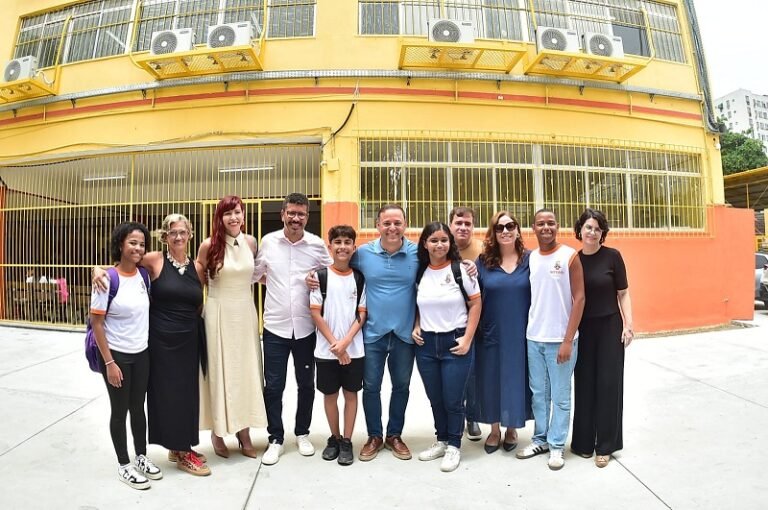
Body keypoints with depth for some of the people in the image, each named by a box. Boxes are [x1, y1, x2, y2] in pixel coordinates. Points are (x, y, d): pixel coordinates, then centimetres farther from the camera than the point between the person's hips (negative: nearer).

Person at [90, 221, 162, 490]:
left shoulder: (144, 275, -1)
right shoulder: (108, 279, -17)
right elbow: (96, 324, -15)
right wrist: (109, 362, -15)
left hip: (142, 354, 5)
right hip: (117, 356, -5)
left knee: (138, 407, 17)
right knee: (120, 410, 10)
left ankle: (141, 456, 34)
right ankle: (123, 465, 26)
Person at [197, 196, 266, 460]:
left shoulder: (251, 242, 2)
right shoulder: (209, 245, -9)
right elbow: (198, 278, 4)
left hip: (246, 312, 4)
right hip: (219, 314, -3)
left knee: (245, 371, 9)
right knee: (220, 371, 6)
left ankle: (244, 433, 22)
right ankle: (218, 432, 23)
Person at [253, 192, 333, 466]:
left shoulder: (317, 245, -4)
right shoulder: (268, 241, -1)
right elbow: (255, 274, 10)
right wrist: (276, 281, -1)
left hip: (306, 327, 0)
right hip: (275, 326, 0)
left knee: (306, 384, 13)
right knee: (273, 386, 6)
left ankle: (302, 434, 34)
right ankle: (275, 439, 24)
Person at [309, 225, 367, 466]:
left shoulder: (359, 278, 2)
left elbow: (362, 314, 0)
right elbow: (316, 313, -5)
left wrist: (345, 342, -12)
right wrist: (334, 344, -10)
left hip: (354, 349, 1)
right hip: (326, 350, 0)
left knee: (351, 393, 8)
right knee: (330, 394, 11)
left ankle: (347, 441, 22)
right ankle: (334, 438, 29)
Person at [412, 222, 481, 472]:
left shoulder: (460, 269, -8)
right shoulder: (420, 272, 4)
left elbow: (476, 304, -5)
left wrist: (467, 339, -10)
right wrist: (416, 327, 0)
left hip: (455, 343, -4)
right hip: (426, 344, 4)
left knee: (453, 400, 3)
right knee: (435, 399, 14)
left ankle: (454, 446, 23)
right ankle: (441, 440, 34)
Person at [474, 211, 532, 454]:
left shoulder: (530, 259, -1)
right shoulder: (483, 261, 0)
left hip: (520, 333, 0)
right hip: (491, 333, 1)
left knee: (517, 379, 11)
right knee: (491, 380, 10)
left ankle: (511, 429, 34)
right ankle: (495, 430, 32)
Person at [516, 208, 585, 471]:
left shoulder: (569, 256, -6)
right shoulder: (529, 258, 6)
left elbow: (579, 298, -9)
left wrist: (568, 340, -13)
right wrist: (528, 330, 1)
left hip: (560, 339, -4)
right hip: (533, 338, 4)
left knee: (560, 396, 8)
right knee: (538, 393, 15)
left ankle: (557, 445, 22)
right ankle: (540, 439, 29)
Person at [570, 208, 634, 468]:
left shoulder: (612, 256, -5)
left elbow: (623, 293, -2)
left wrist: (628, 324, -9)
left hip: (609, 327, -2)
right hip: (582, 329, 2)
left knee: (608, 384, 4)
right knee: (584, 384, 8)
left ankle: (605, 445, 17)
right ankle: (584, 441, 22)